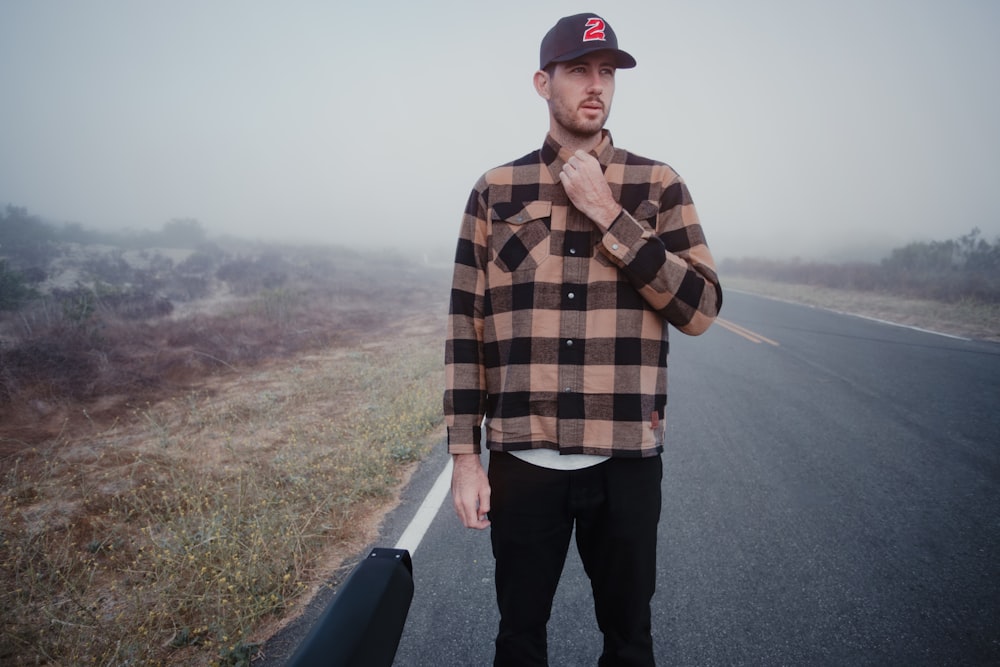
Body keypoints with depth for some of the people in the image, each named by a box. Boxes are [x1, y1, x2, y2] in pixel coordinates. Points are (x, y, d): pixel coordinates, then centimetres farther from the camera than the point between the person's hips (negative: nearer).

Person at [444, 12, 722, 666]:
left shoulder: (658, 185, 2)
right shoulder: (496, 191, 3)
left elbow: (700, 309, -8)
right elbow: (466, 326, 2)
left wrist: (606, 215, -14)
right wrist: (465, 454, -1)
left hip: (628, 460, 0)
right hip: (522, 460, 0)